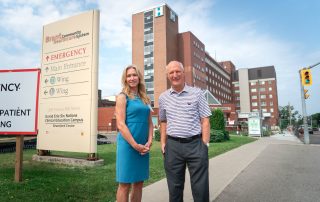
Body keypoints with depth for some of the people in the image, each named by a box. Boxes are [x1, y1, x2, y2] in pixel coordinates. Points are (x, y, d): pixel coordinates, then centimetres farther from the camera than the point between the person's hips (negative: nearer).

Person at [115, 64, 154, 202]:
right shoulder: (122, 97, -5)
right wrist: (135, 145, -14)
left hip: (143, 146, 6)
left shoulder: (145, 99, 13)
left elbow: (149, 122, 12)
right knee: (125, 184, 3)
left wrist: (149, 141, -2)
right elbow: (120, 124, -13)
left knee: (139, 183, 14)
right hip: (128, 144, -6)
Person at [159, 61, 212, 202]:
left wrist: (205, 144, -7)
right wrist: (163, 143, 7)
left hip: (195, 144, -2)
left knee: (200, 187, 5)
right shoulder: (163, 97, 8)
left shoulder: (197, 93, 0)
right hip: (173, 145, 3)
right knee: (174, 186, 13)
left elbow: (205, 120, -1)